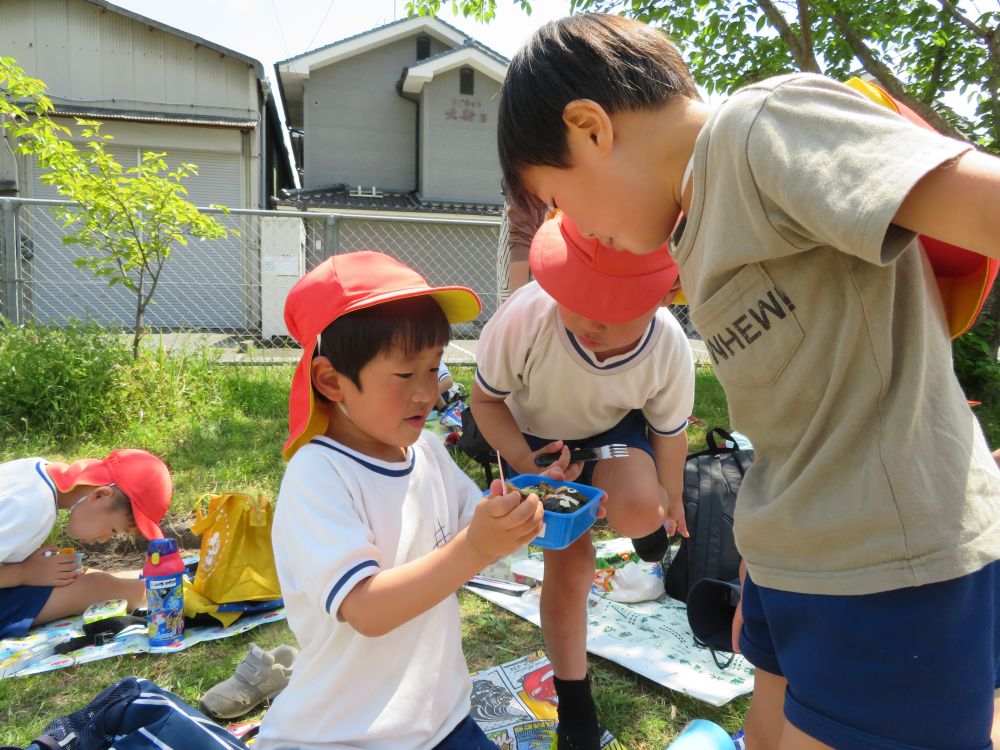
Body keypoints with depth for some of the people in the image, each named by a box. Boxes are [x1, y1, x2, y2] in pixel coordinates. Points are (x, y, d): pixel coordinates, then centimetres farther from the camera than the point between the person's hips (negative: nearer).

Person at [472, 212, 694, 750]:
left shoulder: (669, 348, -30)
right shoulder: (526, 316, -37)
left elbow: (669, 431, -8)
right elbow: (486, 398, -17)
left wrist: (669, 499, 8)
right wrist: (525, 466, -33)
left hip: (615, 430, 0)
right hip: (536, 436, 0)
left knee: (639, 511, -32)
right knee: (569, 558, -6)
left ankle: (644, 523, 12)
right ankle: (574, 704, 18)